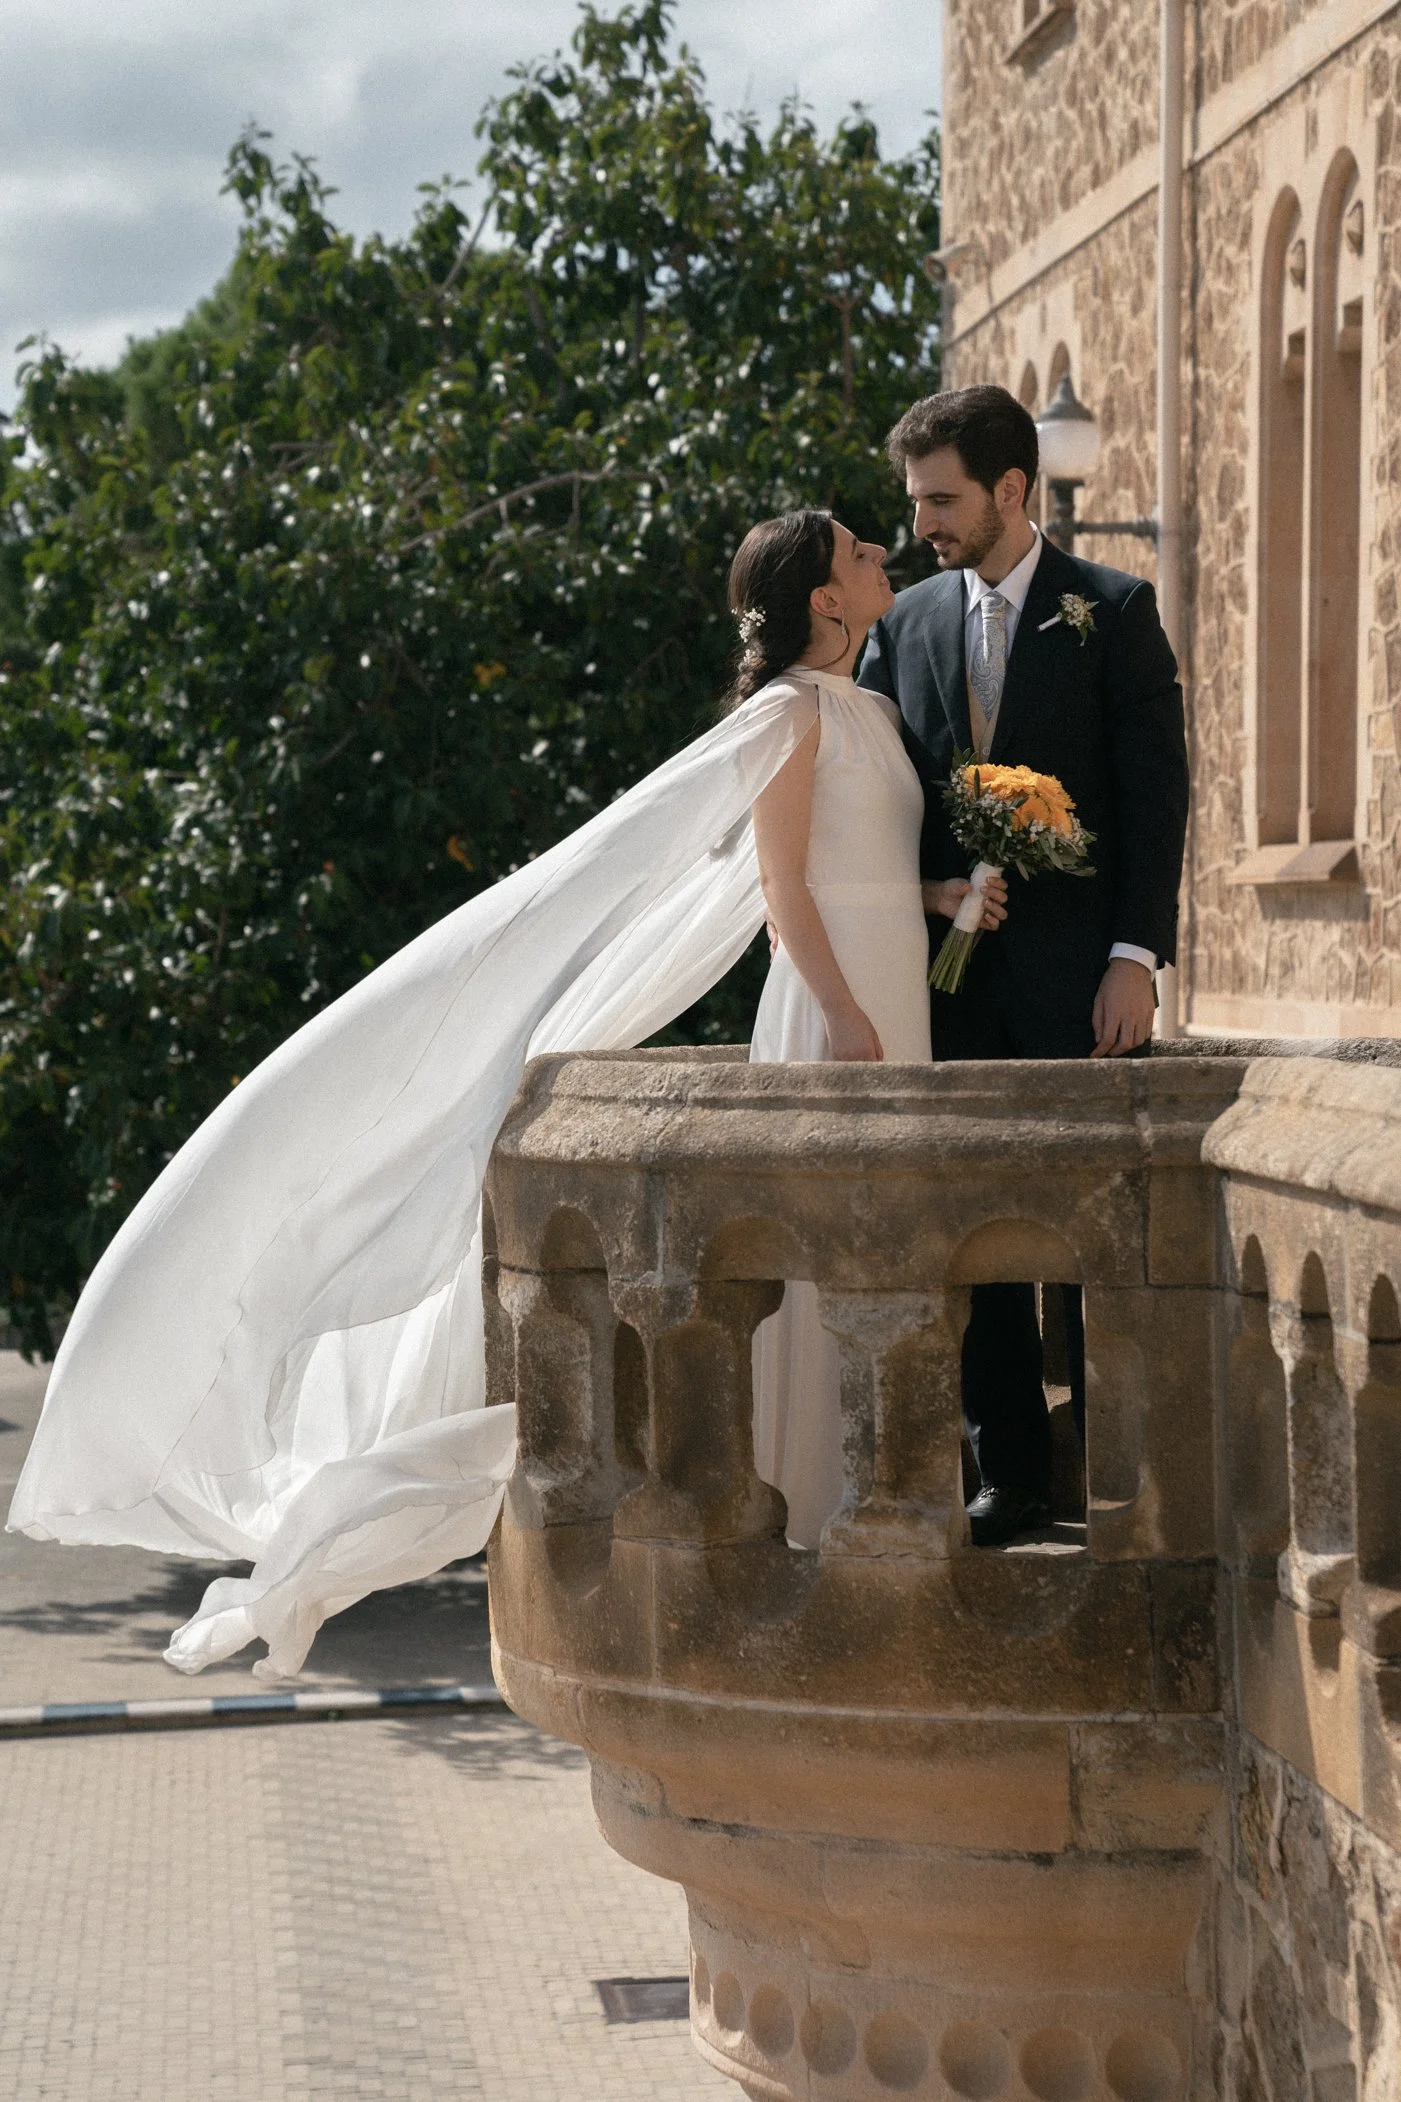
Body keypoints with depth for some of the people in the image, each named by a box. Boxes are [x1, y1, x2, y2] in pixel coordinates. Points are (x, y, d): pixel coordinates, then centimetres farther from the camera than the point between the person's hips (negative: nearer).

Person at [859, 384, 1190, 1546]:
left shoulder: (1113, 609, -1)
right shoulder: (906, 622, 10)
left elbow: (1157, 788, -4)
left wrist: (1136, 958, -11)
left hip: (1075, 976, -4)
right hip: (951, 972, 4)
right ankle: (1011, 1471, 14)